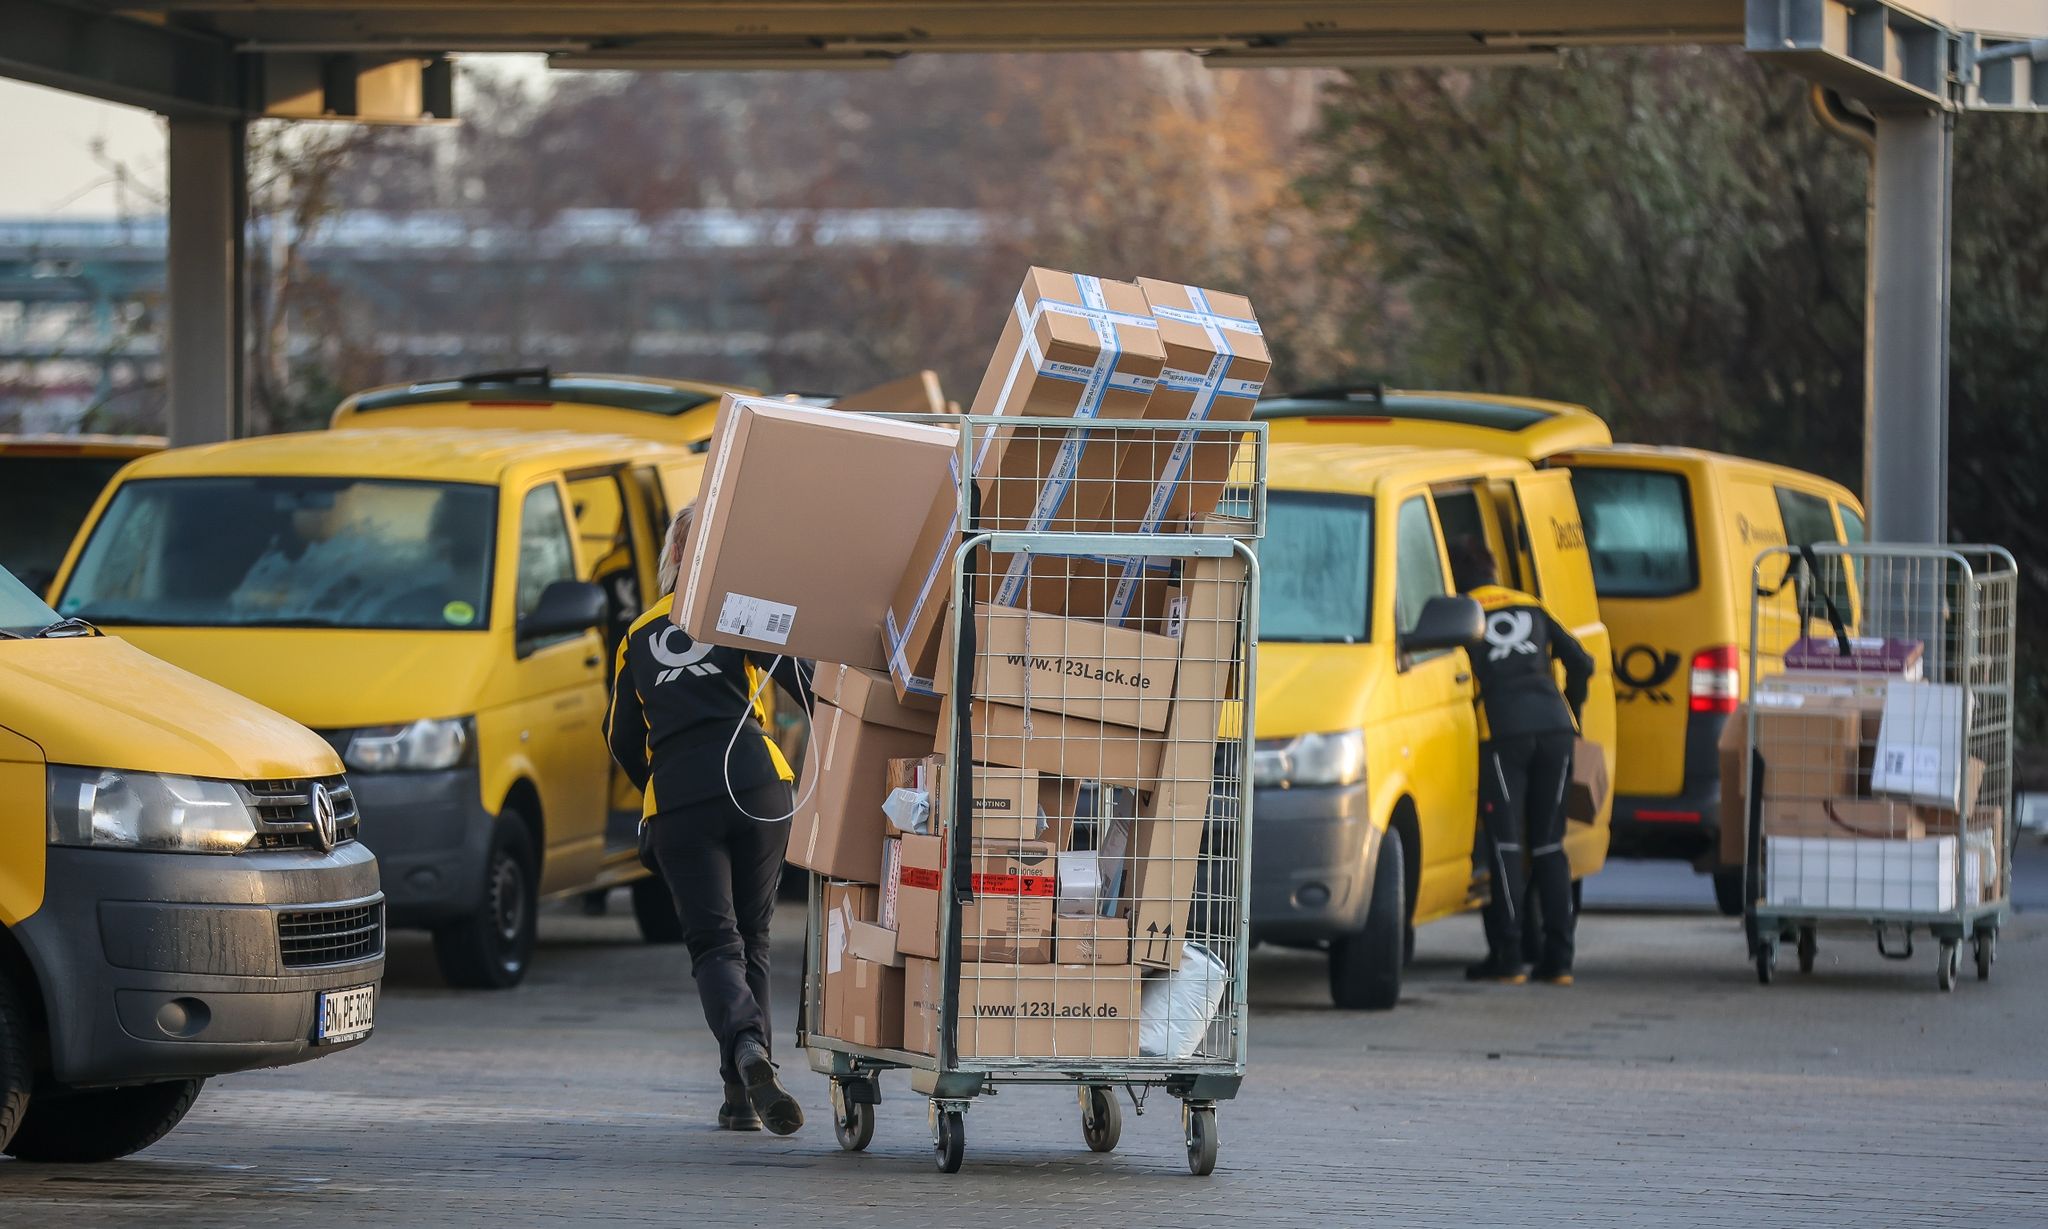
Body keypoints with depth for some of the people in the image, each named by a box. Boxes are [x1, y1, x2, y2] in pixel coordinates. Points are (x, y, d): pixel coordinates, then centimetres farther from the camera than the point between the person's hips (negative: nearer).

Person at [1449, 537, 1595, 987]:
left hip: (1503, 732, -4)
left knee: (1505, 844, 0)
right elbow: (1582, 663, 19)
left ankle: (1507, 957, -4)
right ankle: (1558, 959, 5)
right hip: (1554, 729, 4)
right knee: (1549, 844, 8)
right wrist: (1570, 712, 30)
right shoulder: (1532, 608, 22)